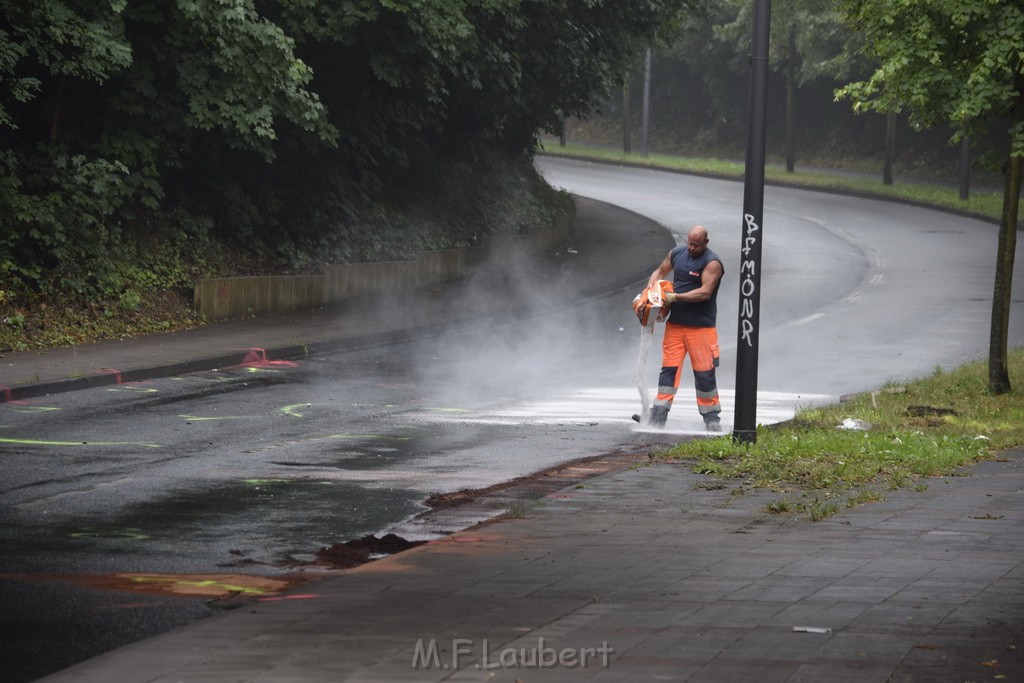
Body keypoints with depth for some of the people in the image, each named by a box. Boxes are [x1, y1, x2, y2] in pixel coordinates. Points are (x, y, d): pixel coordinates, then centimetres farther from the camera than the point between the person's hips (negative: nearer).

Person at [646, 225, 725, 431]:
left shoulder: (712, 263, -10)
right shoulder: (677, 253, 9)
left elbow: (705, 292, -21)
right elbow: (660, 271, 25)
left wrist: (676, 297, -23)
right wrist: (651, 287, 4)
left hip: (701, 327, -5)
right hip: (675, 325, 5)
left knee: (704, 373, 0)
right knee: (669, 368, 0)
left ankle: (712, 418, 11)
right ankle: (658, 416, -1)